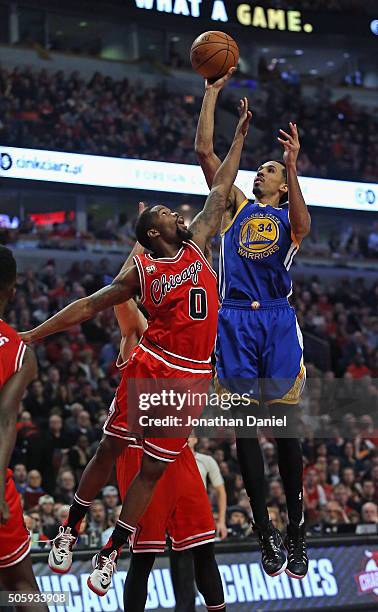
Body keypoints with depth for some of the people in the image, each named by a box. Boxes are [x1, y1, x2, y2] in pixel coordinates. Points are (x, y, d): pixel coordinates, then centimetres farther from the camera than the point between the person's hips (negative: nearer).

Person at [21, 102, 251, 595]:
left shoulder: (196, 244, 9)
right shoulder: (140, 272, 0)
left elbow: (220, 191, 14)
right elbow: (89, 305, 4)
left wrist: (239, 136, 14)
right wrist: (32, 335, 0)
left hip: (191, 378, 3)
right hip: (151, 366, -3)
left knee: (152, 469, 4)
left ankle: (111, 554, 10)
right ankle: (70, 530, 18)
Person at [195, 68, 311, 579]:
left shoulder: (288, 217, 12)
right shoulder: (237, 207, 17)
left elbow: (302, 227, -14)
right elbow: (204, 150, 11)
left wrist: (293, 166, -24)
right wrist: (212, 92, 7)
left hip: (277, 321, -2)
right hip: (236, 321, 2)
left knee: (286, 426, -2)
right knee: (246, 425, -1)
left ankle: (297, 530, 5)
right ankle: (265, 532, 3)